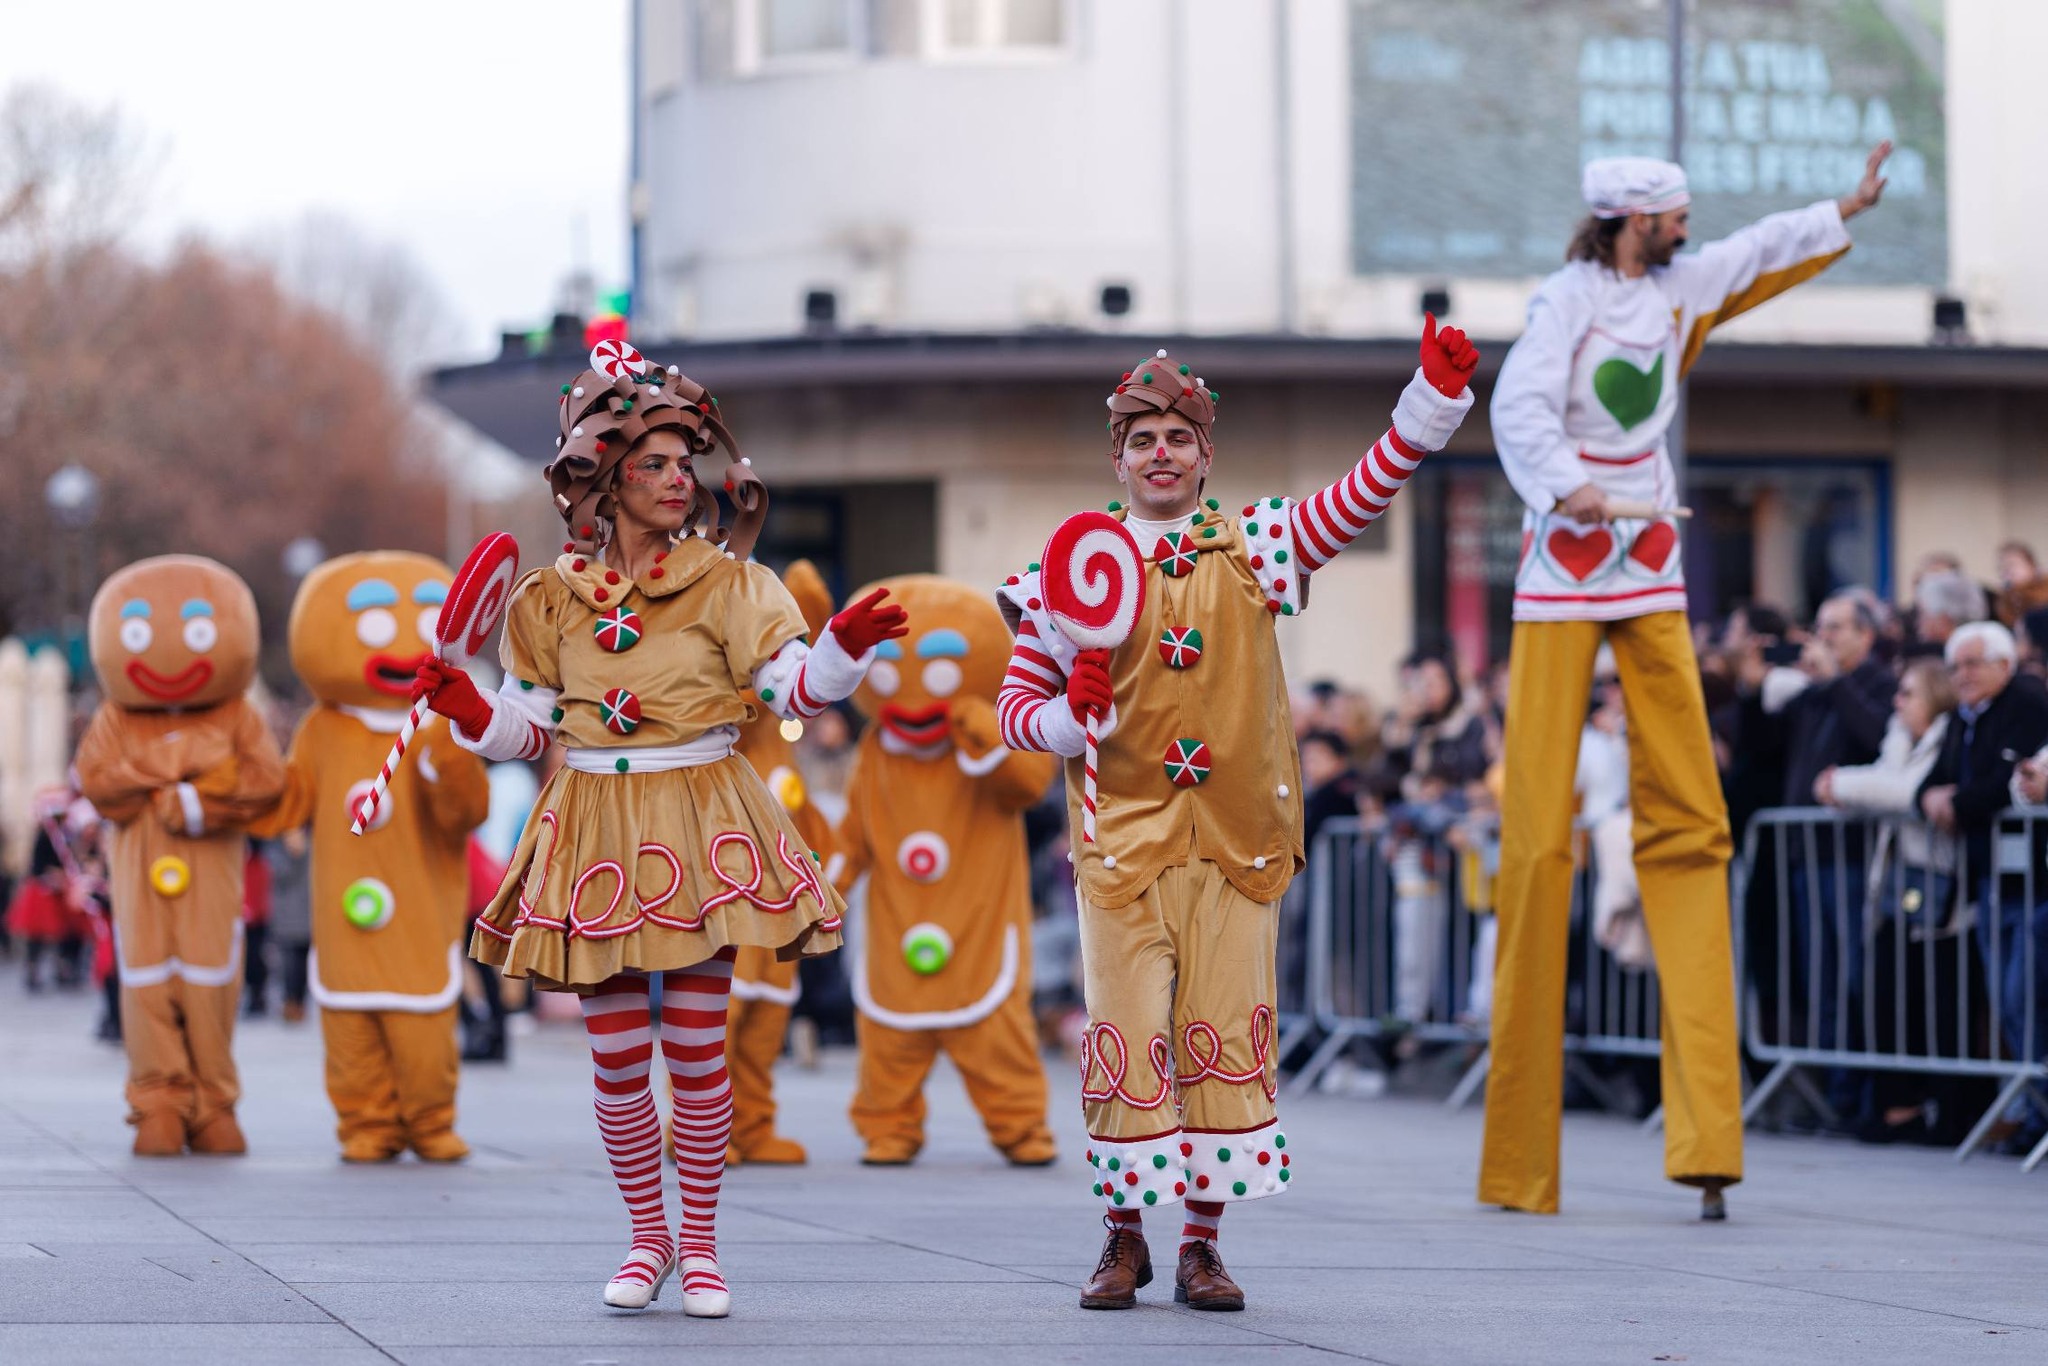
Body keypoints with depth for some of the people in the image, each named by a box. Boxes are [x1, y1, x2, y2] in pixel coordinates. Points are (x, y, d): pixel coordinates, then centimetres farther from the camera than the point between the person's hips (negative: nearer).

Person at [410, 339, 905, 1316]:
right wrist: (465, 710, -8)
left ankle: (699, 1244, 11)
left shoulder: (724, 582, 1)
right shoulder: (552, 597, 6)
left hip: (699, 826, -2)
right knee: (616, 1055, 2)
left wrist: (845, 648, -27)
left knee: (695, 1046, -1)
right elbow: (530, 728, 9)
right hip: (596, 828, 2)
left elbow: (793, 688, -9)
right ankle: (647, 1238, 18)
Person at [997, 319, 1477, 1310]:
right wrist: (1072, 717, -15)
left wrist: (1437, 394, -13)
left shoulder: (1252, 547, 7)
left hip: (1235, 839, 1)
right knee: (1126, 1039, -3)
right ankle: (1125, 1237, 11)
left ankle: (1202, 1243, 9)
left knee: (1226, 1037, 0)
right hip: (1123, 837, -1)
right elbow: (1017, 707, 7)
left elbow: (1367, 491, 0)